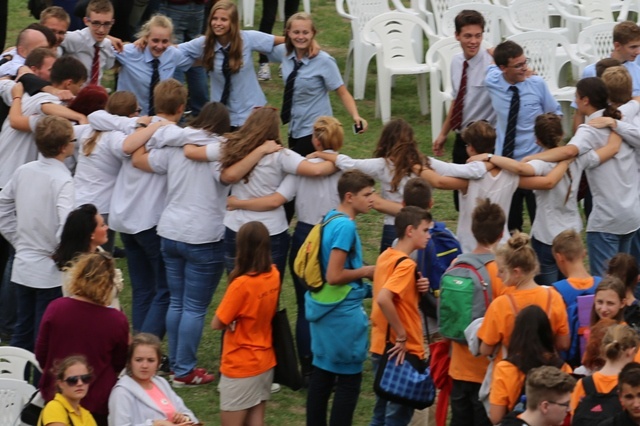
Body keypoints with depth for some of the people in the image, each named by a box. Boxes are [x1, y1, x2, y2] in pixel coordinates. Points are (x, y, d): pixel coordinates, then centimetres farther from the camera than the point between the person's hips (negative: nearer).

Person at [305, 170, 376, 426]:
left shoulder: (330, 219, 8)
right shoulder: (346, 226, -20)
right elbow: (334, 276, -24)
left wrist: (362, 279, 15)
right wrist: (365, 271, -10)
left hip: (324, 308, 9)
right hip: (343, 312, -9)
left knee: (322, 373, 15)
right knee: (349, 379, -1)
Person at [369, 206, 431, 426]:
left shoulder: (385, 257, 8)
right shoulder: (405, 264, -18)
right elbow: (383, 299, -31)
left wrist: (417, 288, 0)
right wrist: (402, 336, -23)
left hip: (381, 347, 9)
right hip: (402, 351, -9)